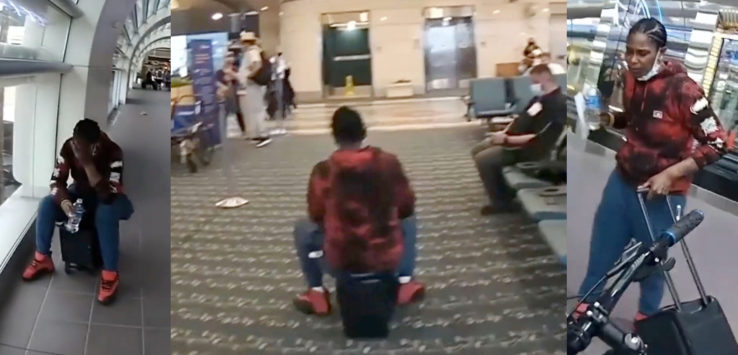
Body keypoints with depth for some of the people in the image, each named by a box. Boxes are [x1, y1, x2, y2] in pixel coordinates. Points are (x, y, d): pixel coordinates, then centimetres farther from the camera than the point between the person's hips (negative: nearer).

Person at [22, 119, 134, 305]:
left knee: (105, 212, -38)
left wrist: (88, 163, -46)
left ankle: (110, 274, -29)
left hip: (108, 199, -4)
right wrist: (64, 201, -36)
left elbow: (108, 195, -39)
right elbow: (56, 180, -15)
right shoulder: (68, 146, -18)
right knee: (47, 203, -21)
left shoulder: (113, 152, -31)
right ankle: (42, 259, -3)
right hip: (80, 193, 5)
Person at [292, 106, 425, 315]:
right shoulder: (389, 162, -7)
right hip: (389, 259, 1)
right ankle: (405, 282, 29)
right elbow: (407, 208, 4)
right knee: (408, 219, 31)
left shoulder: (323, 171, -10)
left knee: (303, 227, 27)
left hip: (340, 263, -1)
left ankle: (316, 293, 28)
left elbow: (316, 216, 4)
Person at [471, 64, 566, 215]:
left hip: (528, 148, -10)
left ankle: (501, 202, -3)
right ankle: (504, 192, 15)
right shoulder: (540, 98, 12)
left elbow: (540, 139, -25)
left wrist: (507, 139, -25)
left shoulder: (558, 104, -19)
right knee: (477, 150, 10)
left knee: (483, 159, -20)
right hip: (512, 138, 11)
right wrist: (504, 133, 3)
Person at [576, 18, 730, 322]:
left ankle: (647, 319, 39)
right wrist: (610, 118, -5)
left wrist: (670, 174, -22)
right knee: (601, 253, 15)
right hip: (622, 181, 5)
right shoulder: (630, 79, -4)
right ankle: (584, 310, 36)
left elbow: (718, 143, -16)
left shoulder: (682, 89, -22)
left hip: (660, 195, -5)